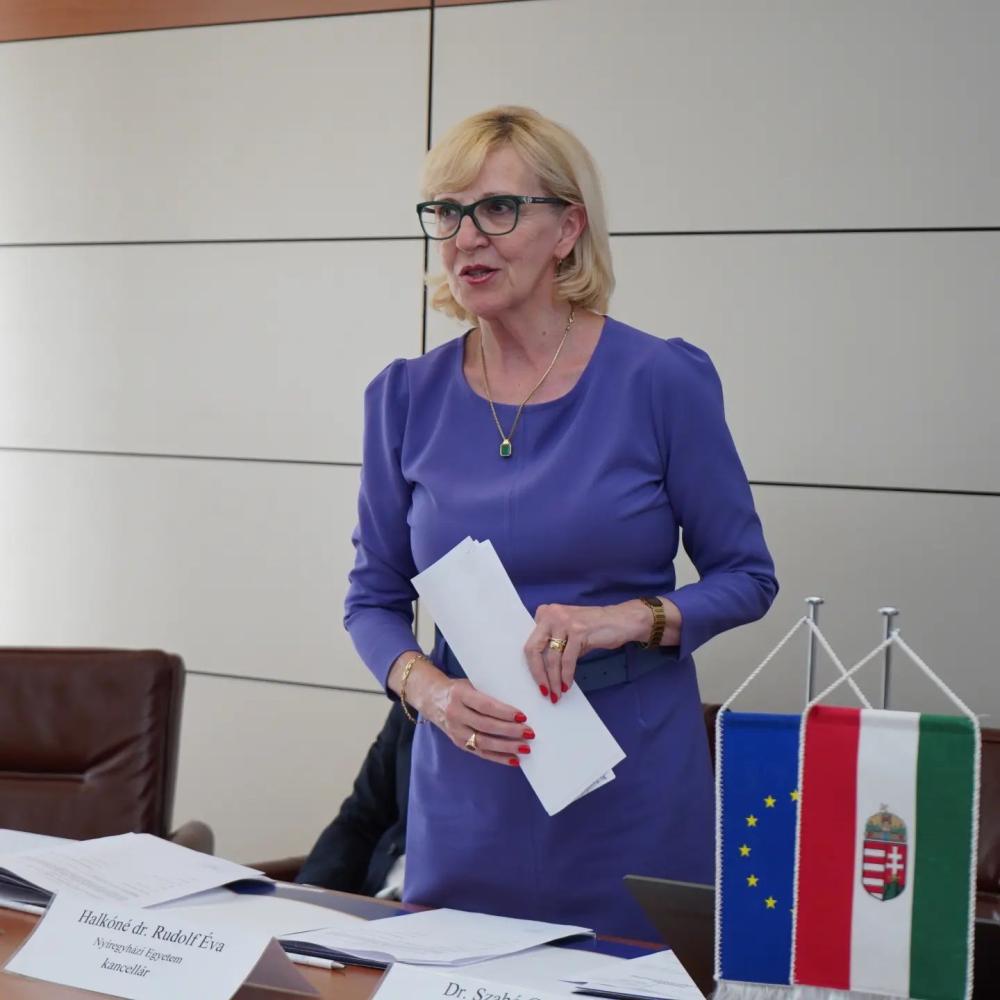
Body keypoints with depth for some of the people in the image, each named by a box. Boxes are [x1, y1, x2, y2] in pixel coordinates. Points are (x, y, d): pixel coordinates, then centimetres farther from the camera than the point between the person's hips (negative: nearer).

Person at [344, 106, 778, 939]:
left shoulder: (663, 380, -8)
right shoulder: (408, 397, 0)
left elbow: (746, 577, -1)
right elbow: (375, 596, 7)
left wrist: (633, 618, -18)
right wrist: (427, 688, -11)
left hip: (635, 782, -2)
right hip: (470, 785, 3)